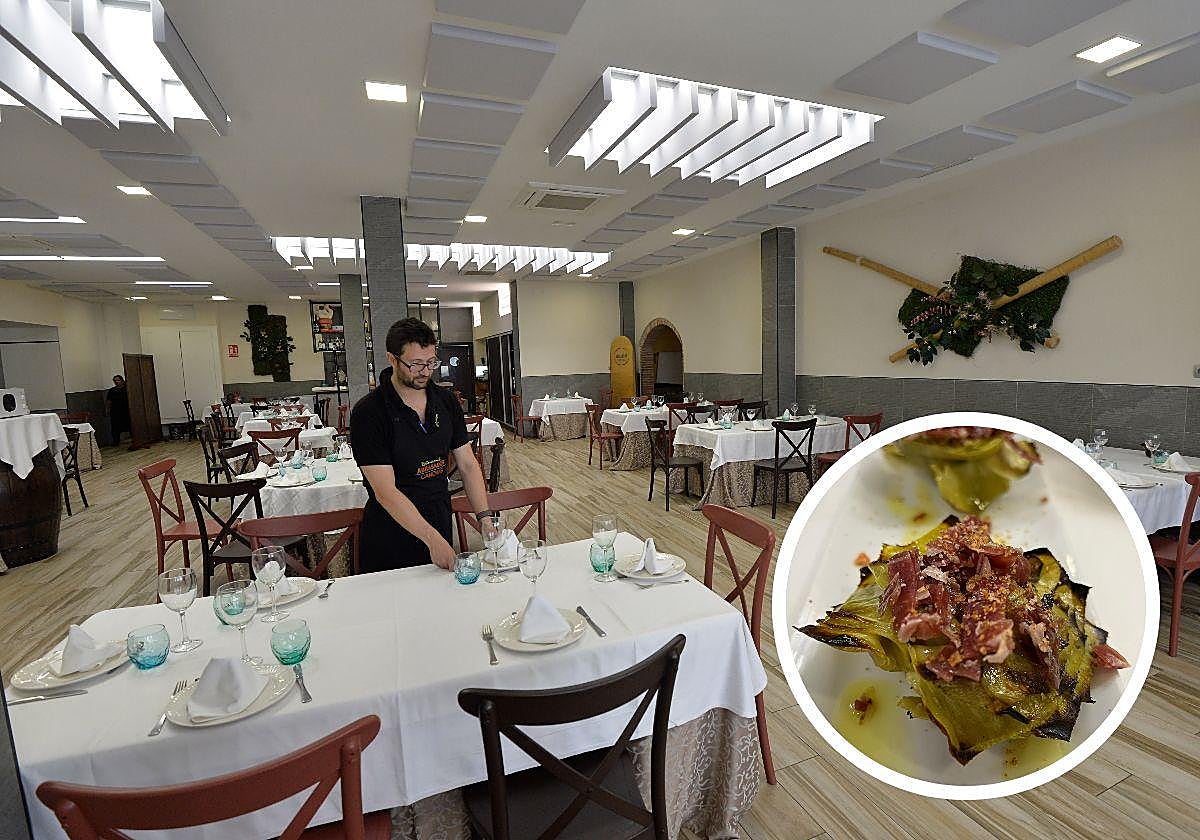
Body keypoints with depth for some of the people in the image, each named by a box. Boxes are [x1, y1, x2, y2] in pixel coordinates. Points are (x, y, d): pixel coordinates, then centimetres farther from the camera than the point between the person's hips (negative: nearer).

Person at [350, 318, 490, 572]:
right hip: (392, 538, -4)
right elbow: (385, 491, -21)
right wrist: (432, 538, -25)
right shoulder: (368, 412, -17)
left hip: (441, 522, 5)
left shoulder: (446, 401, 0)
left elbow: (467, 464, 2)